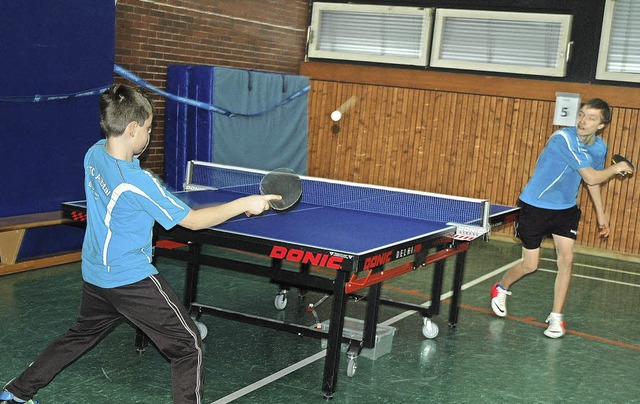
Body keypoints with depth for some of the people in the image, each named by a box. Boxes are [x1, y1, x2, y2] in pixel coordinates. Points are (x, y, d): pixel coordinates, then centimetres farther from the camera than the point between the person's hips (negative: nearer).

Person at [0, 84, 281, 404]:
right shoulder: (137, 182, -27)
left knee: (80, 336, 30)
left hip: (94, 274, 9)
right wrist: (244, 204, -17)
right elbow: (193, 221, -21)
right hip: (131, 279, -9)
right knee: (188, 345, 1)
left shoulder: (95, 153, -5)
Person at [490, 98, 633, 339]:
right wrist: (616, 168, -9)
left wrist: (601, 214, 20)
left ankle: (556, 318, 8)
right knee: (530, 265, 1)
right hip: (535, 205, -6)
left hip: (565, 208, 6)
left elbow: (592, 180, 16)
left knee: (566, 260, -5)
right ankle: (500, 289, 32)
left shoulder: (599, 147, -2)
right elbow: (591, 177, -26)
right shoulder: (563, 139, -26)